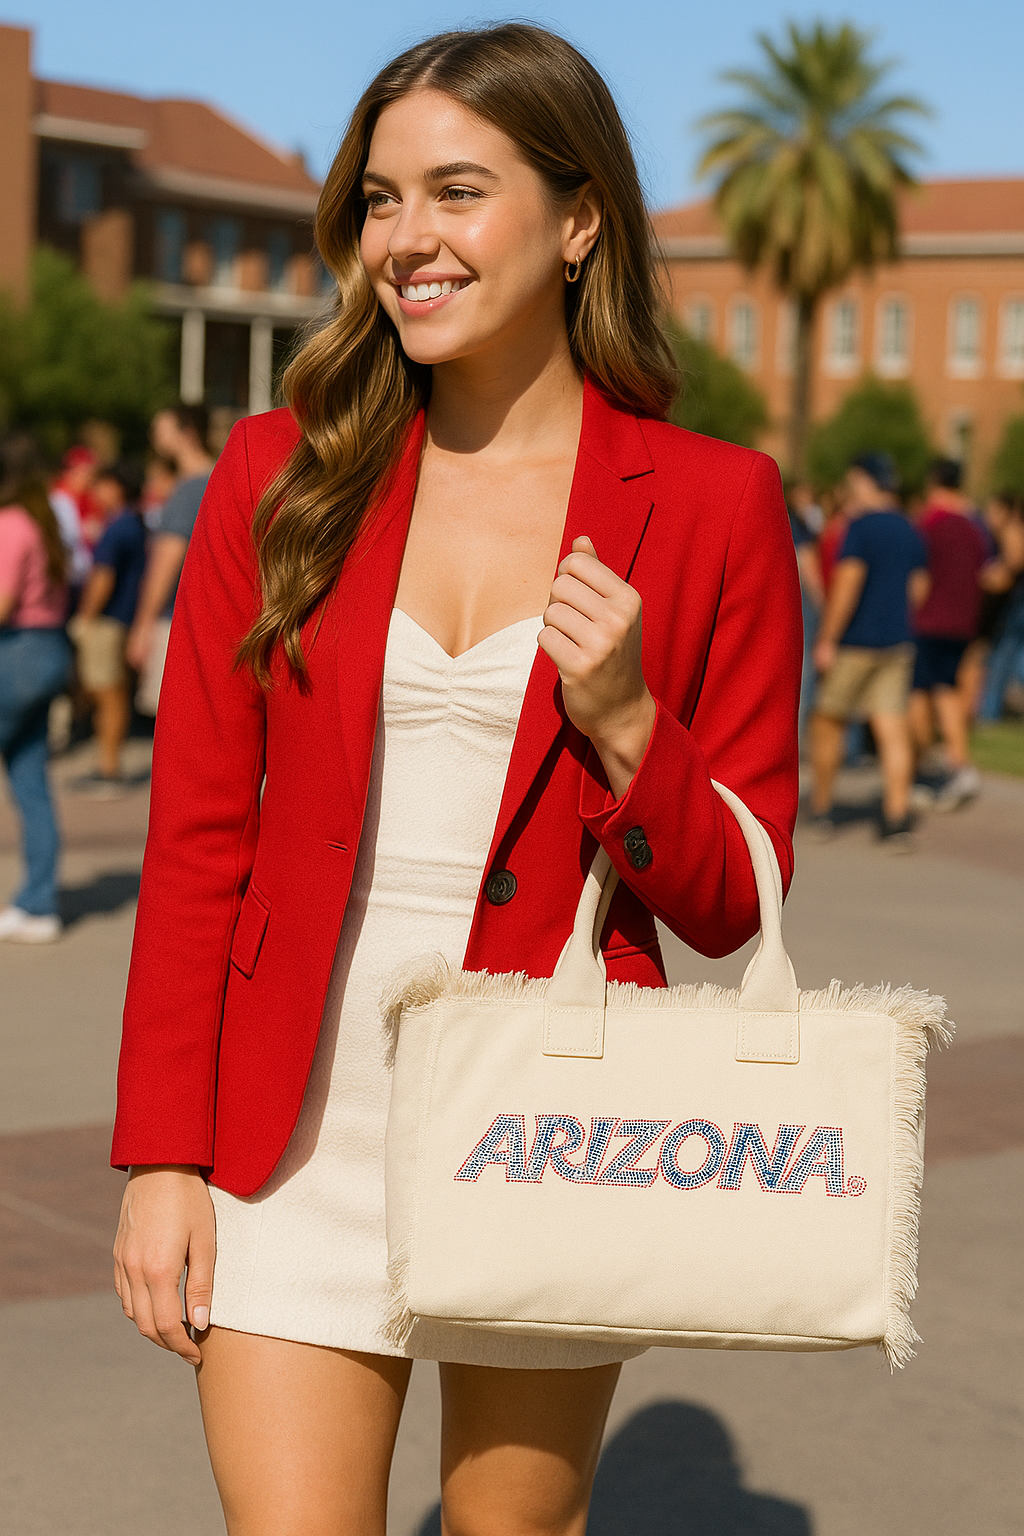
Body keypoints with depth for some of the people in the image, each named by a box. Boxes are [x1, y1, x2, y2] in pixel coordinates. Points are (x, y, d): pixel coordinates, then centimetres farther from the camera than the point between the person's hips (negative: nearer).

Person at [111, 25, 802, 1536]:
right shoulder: (281, 477, 2)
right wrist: (160, 1158, -2)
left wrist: (624, 730, -17)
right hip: (298, 1141, 1)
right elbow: (196, 843, 3)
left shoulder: (711, 505, -2)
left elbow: (730, 904, 1)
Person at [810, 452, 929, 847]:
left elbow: (846, 585, -18)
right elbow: (919, 589, 17)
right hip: (897, 643, 6)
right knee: (893, 729, 0)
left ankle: (821, 809, 15)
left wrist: (826, 639, -16)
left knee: (827, 720, 8)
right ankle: (897, 817, -7)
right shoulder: (911, 532, 11)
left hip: (854, 642, -6)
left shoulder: (861, 527, -12)